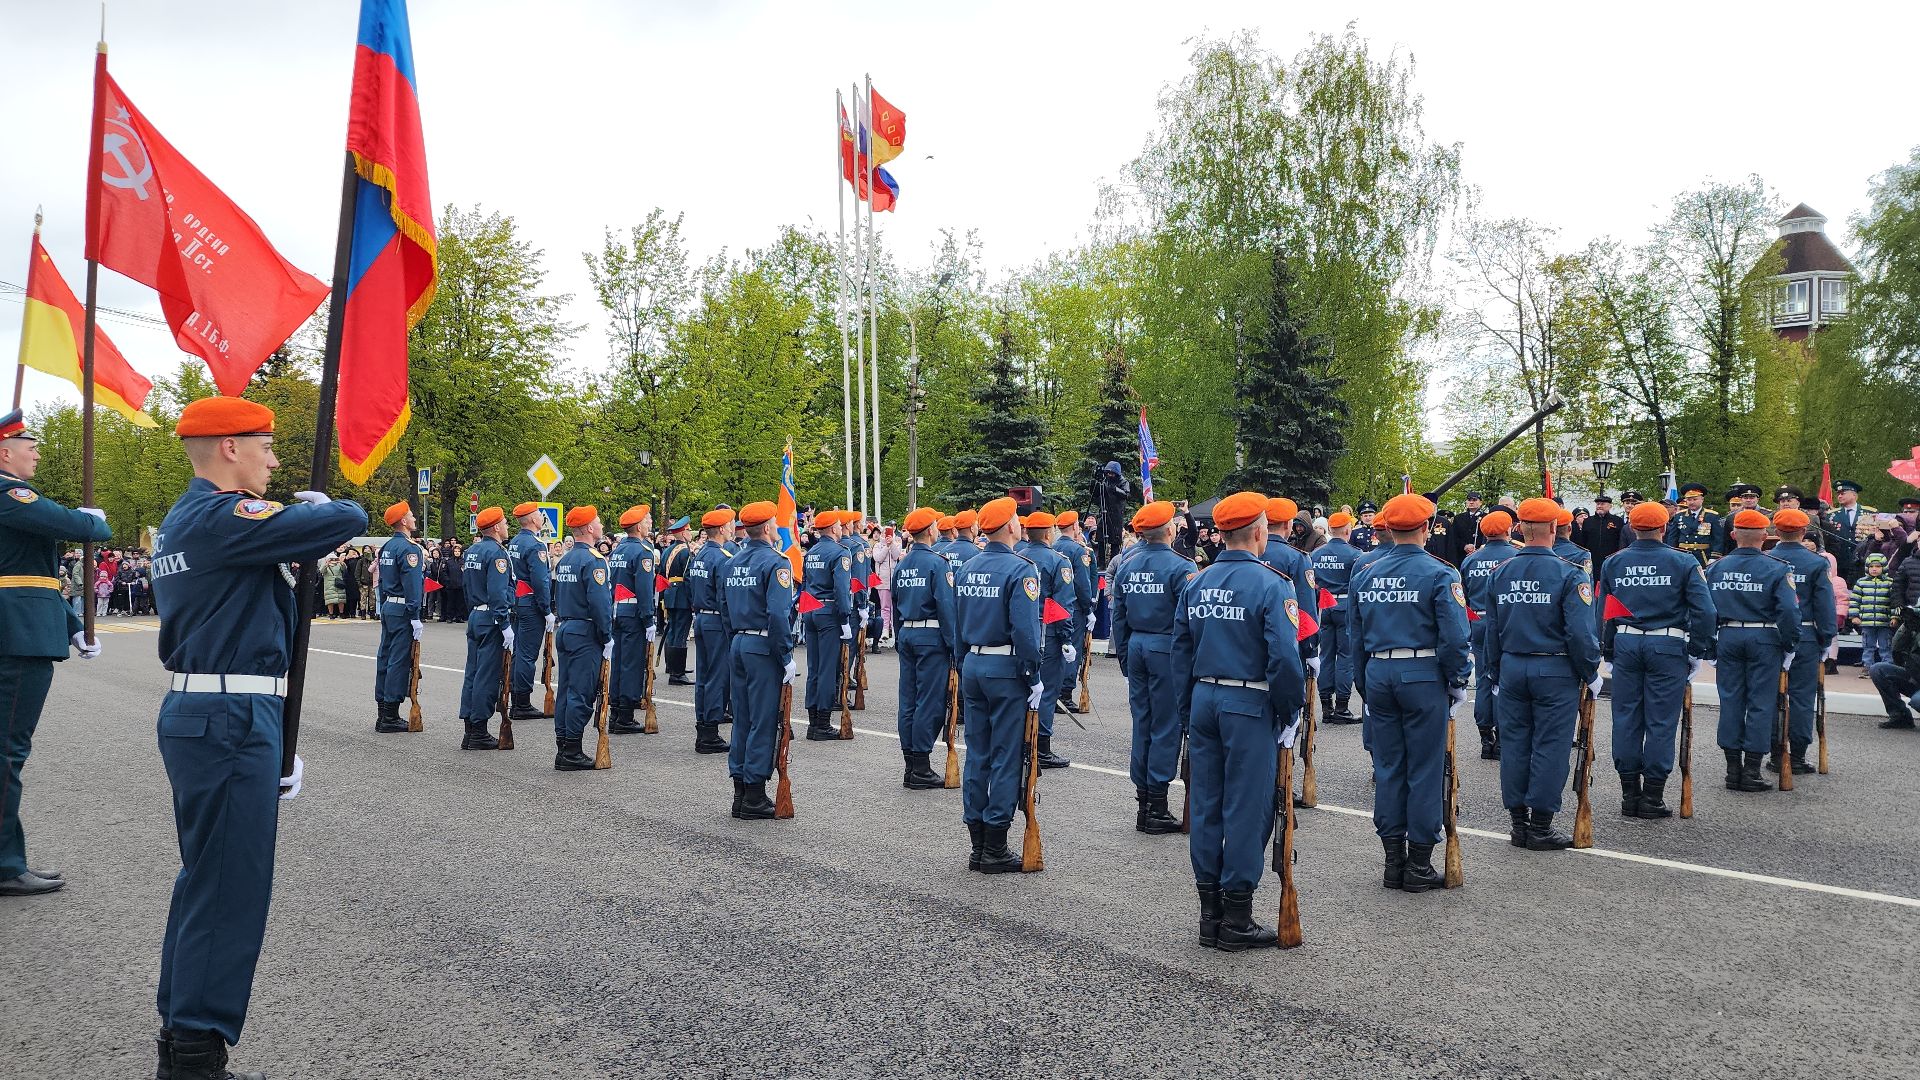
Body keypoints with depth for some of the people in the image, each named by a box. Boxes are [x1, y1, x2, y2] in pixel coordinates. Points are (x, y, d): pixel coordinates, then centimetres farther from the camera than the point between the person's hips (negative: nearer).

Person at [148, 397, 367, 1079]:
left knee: (204, 879, 19)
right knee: (230, 890, -5)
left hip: (195, 713, 11)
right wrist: (323, 507, 2)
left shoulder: (181, 521, 15)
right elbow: (348, 523, -18)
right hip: (233, 721, -11)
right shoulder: (225, 517, -17)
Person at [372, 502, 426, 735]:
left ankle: (383, 714, 17)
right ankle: (390, 717, -5)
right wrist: (415, 617, -20)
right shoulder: (409, 548, -15)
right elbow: (412, 585, -20)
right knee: (400, 661, -6)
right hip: (403, 610, -10)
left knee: (385, 657, 11)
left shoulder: (387, 547, 14)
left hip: (388, 608, 10)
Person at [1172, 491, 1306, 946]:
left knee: (1206, 805, 10)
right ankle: (1237, 920, 5)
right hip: (1249, 706, -6)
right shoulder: (1270, 584, -12)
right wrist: (1290, 713, -5)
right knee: (1247, 807, 0)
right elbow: (1284, 657, -17)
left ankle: (1210, 915, 18)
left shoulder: (1196, 584, 7)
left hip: (1204, 700, 6)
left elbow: (1180, 653, 12)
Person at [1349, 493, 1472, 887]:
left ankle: (1393, 860, 15)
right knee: (1425, 769, 3)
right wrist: (1458, 682, 1)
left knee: (1387, 768, 10)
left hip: (1378, 674, 5)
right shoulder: (1439, 573, -9)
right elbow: (1454, 636, -13)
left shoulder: (1365, 573, 6)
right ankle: (1419, 864, 7)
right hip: (1423, 676, -4)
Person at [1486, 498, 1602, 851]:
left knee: (1514, 744, 10)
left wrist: (1495, 674, 19)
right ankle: (1540, 827, 5)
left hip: (1511, 669, 5)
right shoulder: (1569, 574, -11)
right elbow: (1580, 632, -15)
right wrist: (1591, 674, -2)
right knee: (1549, 747, 2)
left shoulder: (1501, 572, 4)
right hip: (1555, 671, -4)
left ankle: (1518, 823, 17)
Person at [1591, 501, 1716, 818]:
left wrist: (1608, 650, 17)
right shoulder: (1683, 562, -2)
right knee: (1661, 721, 2)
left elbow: (1601, 612, 9)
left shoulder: (1613, 563, 7)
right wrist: (1697, 652, 3)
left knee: (1626, 718, 8)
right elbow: (1704, 610, -5)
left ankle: (1629, 794, 11)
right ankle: (1652, 797, 3)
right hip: (1668, 646, -3)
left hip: (1625, 643, 3)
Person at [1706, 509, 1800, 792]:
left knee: (1730, 701, 8)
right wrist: (1788, 646, -2)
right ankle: (1752, 771, 2)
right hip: (1764, 640, -3)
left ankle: (1733, 769, 10)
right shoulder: (1777, 569, -6)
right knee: (1761, 704, 2)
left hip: (1727, 638, 3)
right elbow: (1789, 610, -13)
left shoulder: (1716, 567, 4)